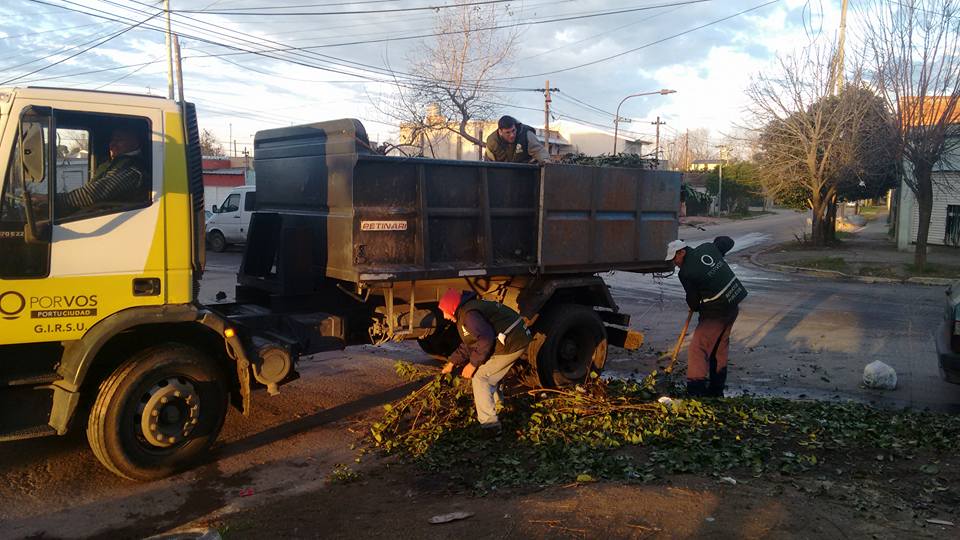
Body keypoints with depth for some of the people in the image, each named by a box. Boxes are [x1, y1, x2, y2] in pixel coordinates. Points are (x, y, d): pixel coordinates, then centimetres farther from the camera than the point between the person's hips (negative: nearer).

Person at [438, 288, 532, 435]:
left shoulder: (469, 314, -17)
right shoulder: (469, 309, 18)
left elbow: (485, 339, -28)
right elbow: (468, 344, 25)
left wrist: (473, 364, -19)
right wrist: (452, 362, 22)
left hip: (511, 344, -10)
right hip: (518, 338, 10)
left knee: (479, 377, -4)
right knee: (490, 374, 27)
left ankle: (490, 425, -5)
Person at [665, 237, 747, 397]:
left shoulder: (686, 273, -18)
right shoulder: (707, 247, 2)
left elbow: (693, 302, -8)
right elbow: (728, 241, 21)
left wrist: (696, 307, 14)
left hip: (717, 312, -9)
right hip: (734, 306, 9)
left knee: (697, 348, -4)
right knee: (720, 347, 20)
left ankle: (695, 390, -10)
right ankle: (716, 390, 30)